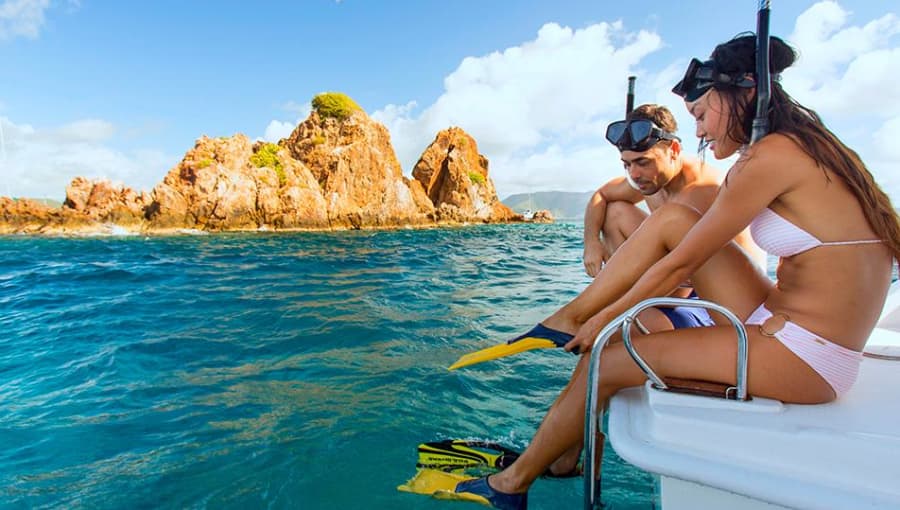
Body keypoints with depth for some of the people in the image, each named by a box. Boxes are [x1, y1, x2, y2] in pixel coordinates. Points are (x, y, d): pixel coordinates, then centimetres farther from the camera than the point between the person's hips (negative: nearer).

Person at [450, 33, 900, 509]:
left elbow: (681, 264, -15)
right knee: (673, 220, 1)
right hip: (780, 318, 9)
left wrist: (605, 317, -5)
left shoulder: (773, 154, -17)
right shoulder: (810, 146, 12)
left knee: (605, 361, -8)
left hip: (802, 357, -9)